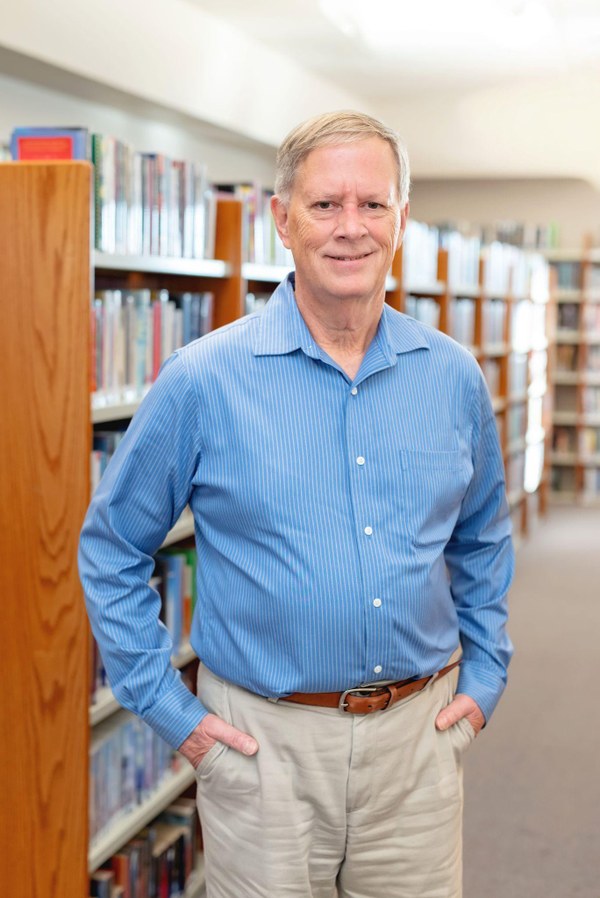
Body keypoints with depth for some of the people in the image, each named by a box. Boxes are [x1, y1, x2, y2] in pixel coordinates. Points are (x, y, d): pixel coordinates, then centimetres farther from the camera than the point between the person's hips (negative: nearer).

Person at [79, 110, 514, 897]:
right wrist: (167, 707, -3)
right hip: (265, 743, -3)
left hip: (418, 738, 3)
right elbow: (113, 548, 0)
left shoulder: (454, 378, 2)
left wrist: (484, 678, 10)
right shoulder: (203, 380, -9)